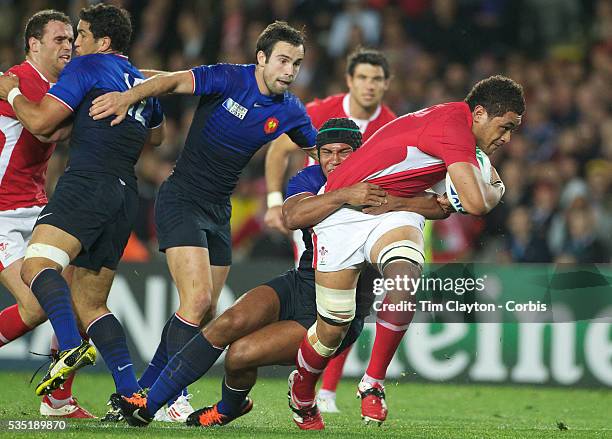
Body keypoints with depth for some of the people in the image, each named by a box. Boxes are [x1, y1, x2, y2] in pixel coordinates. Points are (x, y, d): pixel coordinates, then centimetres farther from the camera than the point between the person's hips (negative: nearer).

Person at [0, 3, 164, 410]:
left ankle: (72, 346, -46)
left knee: (37, 265, -21)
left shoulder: (87, 66, 2)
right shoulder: (144, 83, 25)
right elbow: (156, 135, 43)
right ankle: (132, 394, -2)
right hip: (126, 196, 8)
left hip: (89, 181, -8)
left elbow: (40, 121, -3)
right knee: (89, 303, 10)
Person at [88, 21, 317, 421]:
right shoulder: (229, 79, -14)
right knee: (197, 298, -19)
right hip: (182, 202, -7)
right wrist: (129, 96, -39)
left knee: (207, 311, 8)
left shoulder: (290, 111, 2)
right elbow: (174, 81, -23)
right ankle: (173, 396, -9)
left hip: (219, 210, 7)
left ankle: (148, 390, 21)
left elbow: (319, 148, 16)